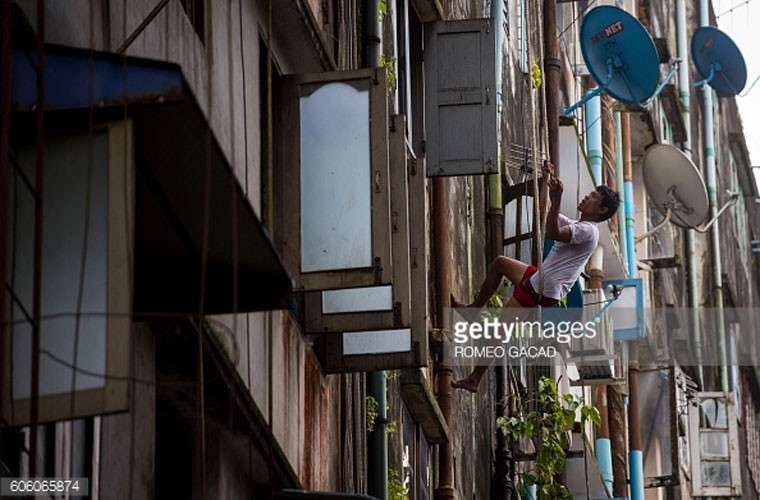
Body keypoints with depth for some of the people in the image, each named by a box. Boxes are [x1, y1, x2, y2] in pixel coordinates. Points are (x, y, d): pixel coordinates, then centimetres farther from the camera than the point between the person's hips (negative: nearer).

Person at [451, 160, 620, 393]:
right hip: (538, 279, 10)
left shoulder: (588, 231, -17)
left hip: (543, 291, -10)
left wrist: (556, 199, -41)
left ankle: (474, 379, 0)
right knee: (499, 262, 31)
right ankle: (474, 308, 36)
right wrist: (547, 179, 24)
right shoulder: (575, 225, 14)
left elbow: (552, 232, -33)